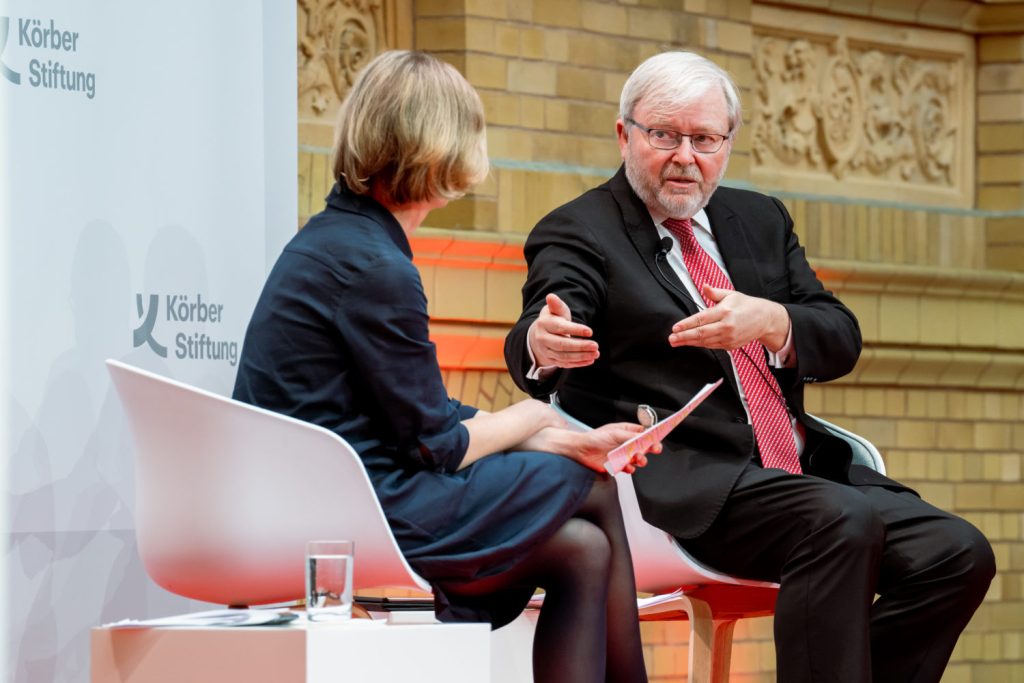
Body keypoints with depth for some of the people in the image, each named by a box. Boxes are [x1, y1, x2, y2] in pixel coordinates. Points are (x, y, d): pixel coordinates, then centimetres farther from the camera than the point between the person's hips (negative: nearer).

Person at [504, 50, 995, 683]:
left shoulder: (761, 220, 20)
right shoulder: (578, 233, 2)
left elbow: (841, 339, 9)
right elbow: (540, 337, -17)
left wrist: (771, 324, -15)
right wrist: (543, 345, -43)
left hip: (798, 470, 7)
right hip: (676, 483, -7)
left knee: (957, 554, -12)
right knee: (842, 523, -32)